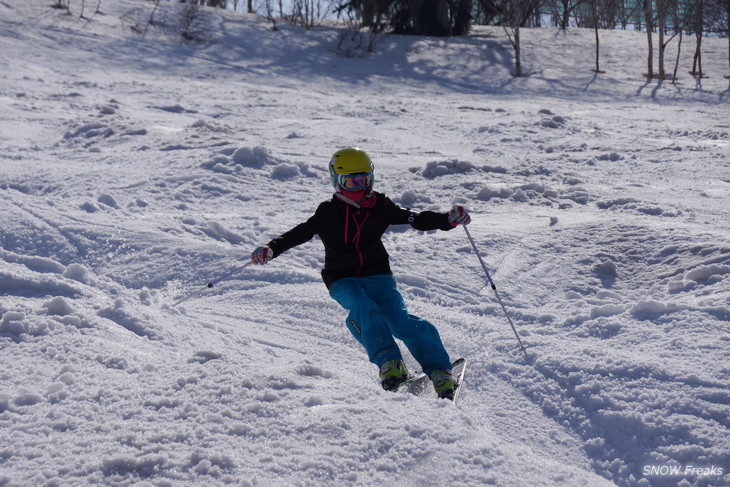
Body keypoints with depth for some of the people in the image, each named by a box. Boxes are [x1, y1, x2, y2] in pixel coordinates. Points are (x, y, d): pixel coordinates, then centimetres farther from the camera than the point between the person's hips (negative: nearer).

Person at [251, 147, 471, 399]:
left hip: (377, 276, 1)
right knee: (362, 307, -34)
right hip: (343, 281, 0)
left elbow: (416, 219, 6)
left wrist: (448, 219, -9)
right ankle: (389, 362, -39)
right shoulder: (328, 213, 3)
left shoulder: (381, 207, 6)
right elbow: (299, 233, -1)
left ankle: (440, 371, -15)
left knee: (399, 320, -21)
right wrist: (271, 249, -17)